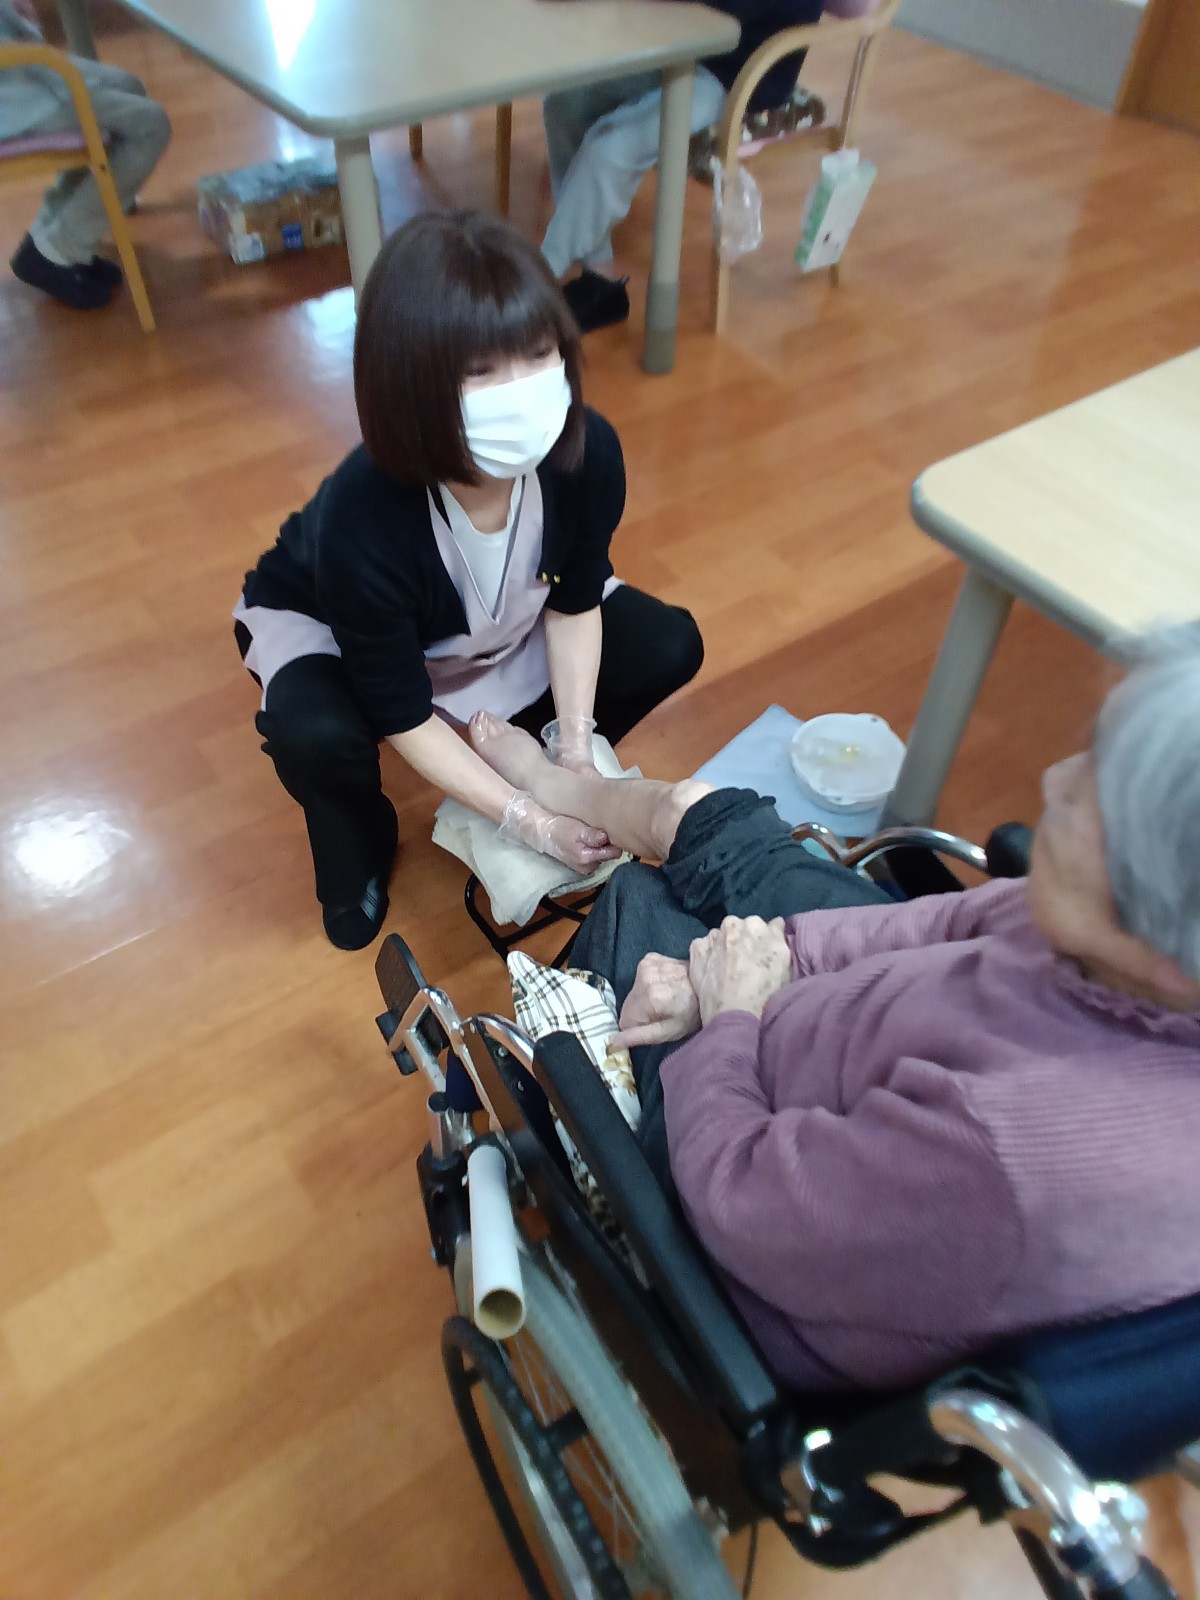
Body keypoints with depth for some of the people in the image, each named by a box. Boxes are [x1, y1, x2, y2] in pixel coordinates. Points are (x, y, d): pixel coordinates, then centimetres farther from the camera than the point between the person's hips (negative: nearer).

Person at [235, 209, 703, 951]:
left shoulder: (588, 452, -32)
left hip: (504, 619, 4)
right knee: (316, 736, -35)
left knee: (667, 647, -9)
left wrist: (575, 753, -17)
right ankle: (359, 849, 2)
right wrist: (527, 821, -28)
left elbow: (575, 602, -13)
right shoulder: (360, 522, -43)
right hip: (324, 623, -4)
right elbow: (404, 717, -29)